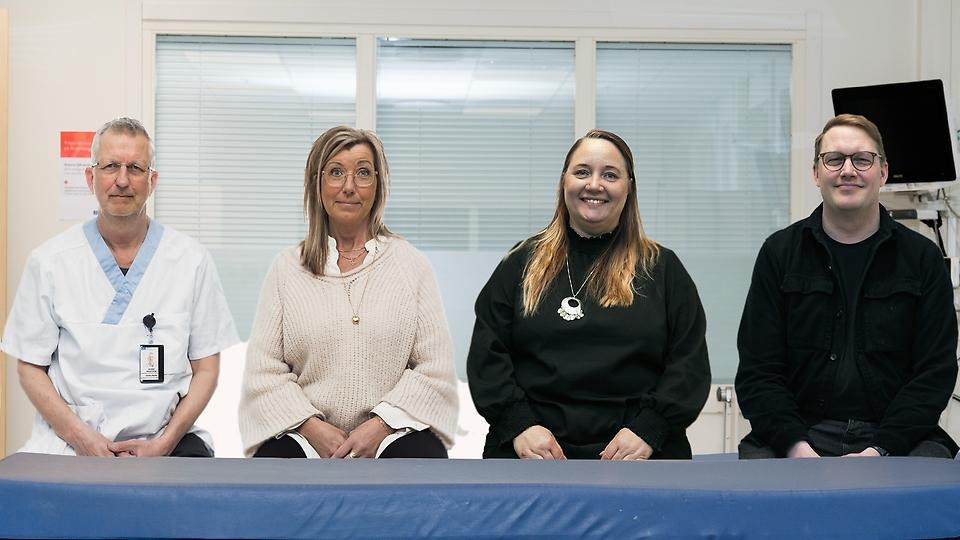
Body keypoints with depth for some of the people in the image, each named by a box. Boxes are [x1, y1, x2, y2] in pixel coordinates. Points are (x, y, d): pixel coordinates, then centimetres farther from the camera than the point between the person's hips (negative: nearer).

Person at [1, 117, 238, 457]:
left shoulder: (191, 260, 5)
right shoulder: (49, 261, 5)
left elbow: (206, 368, 7)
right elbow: (30, 368, 7)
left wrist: (163, 443, -8)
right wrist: (81, 437, -8)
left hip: (165, 442, 0)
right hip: (68, 445, 1)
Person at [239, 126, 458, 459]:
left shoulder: (412, 265, 9)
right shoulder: (287, 268, 11)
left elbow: (435, 368, 2)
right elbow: (263, 370, 5)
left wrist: (380, 425, -12)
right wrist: (312, 427, -10)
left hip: (394, 429, 0)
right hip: (306, 433, 0)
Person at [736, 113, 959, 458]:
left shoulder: (922, 258, 9)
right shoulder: (779, 252, 9)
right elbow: (757, 373, 4)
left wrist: (879, 450, -13)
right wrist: (796, 447, -14)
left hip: (896, 438, 1)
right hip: (799, 433, 0)